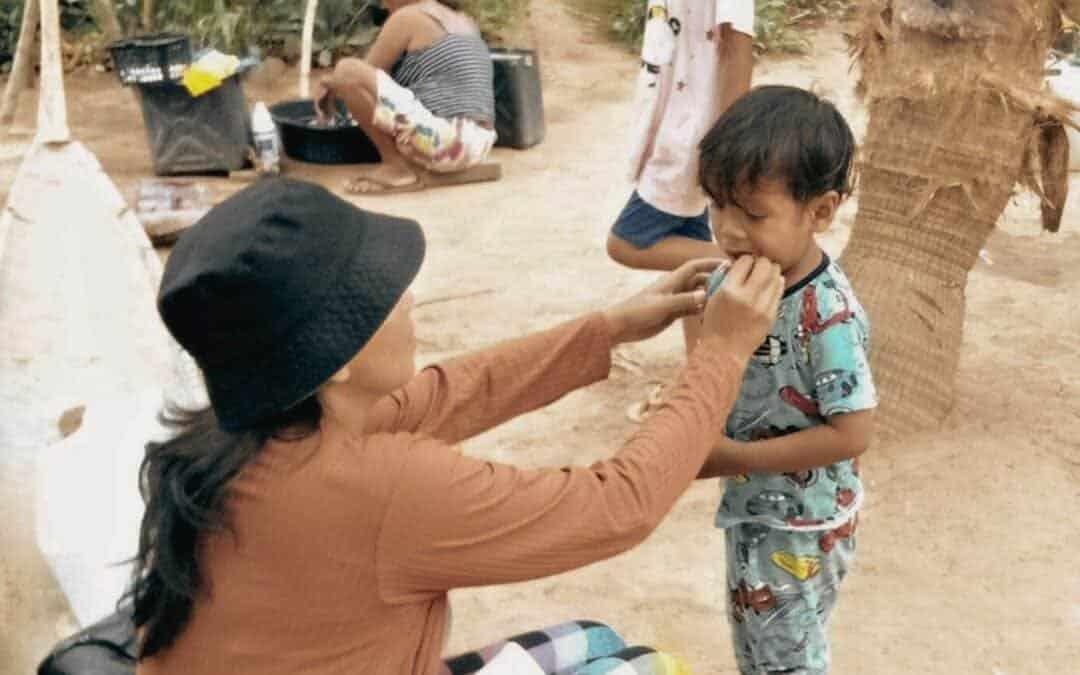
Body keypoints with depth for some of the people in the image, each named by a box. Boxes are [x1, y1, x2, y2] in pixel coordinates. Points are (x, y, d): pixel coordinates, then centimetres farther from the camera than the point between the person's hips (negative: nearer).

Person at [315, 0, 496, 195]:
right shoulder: (464, 21, 23)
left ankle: (398, 166, -5)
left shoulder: (407, 16, -1)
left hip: (444, 140, -9)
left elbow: (363, 74, 5)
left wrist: (329, 88, 25)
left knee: (346, 70, -10)